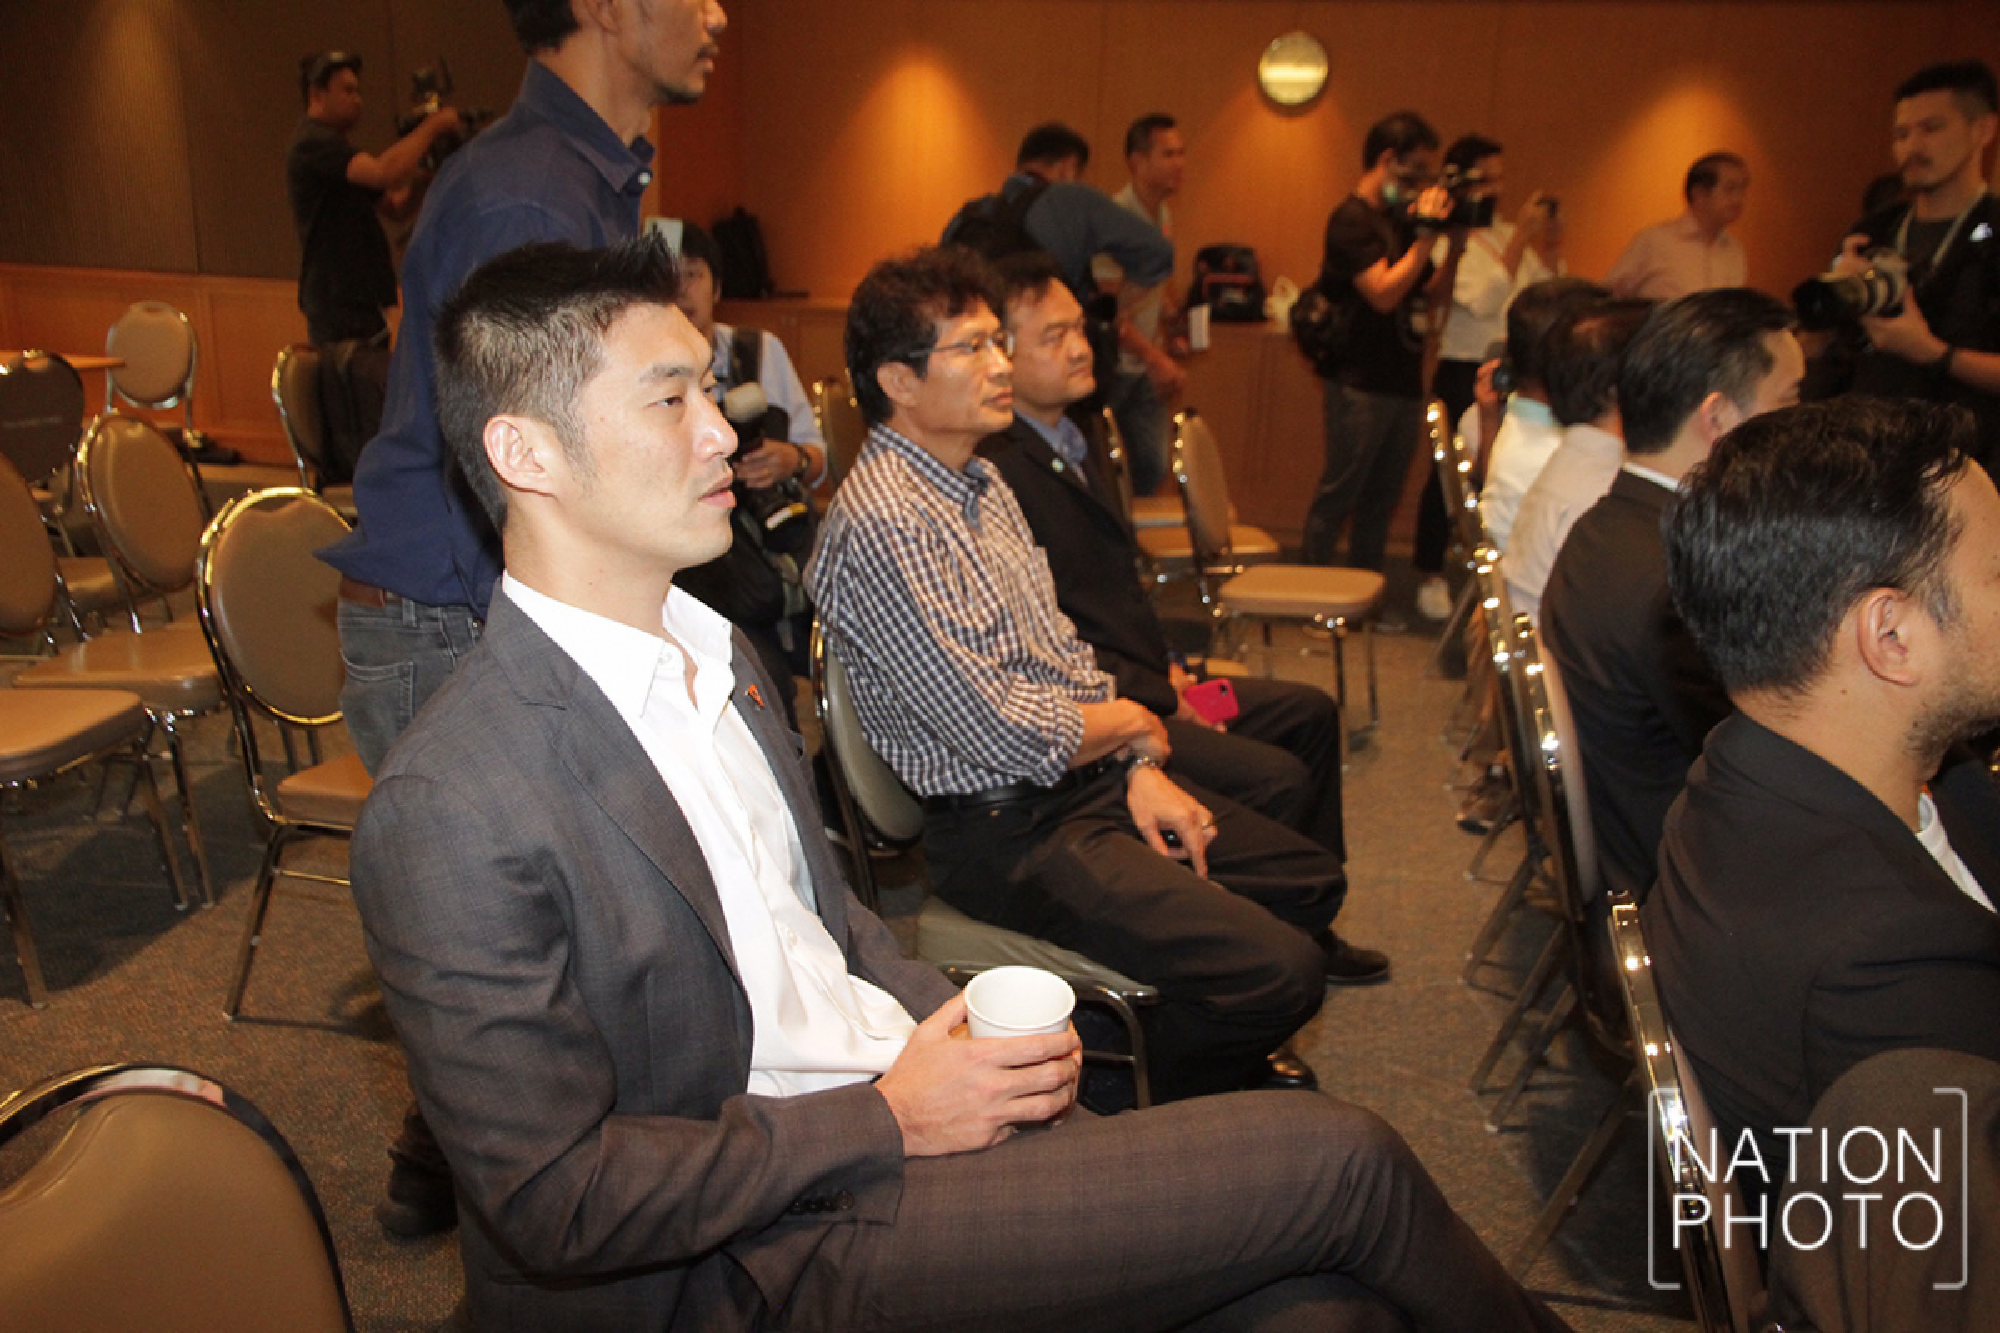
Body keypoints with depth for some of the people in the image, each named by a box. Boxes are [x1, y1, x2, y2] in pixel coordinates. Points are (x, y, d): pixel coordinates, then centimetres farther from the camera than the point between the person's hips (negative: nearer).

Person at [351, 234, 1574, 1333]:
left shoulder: (717, 655, 9)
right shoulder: (452, 811, -19)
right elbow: (555, 1202, -17)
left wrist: (952, 1025, 0)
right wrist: (890, 1116, -15)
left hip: (911, 1096, 8)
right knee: (1336, 1158, -10)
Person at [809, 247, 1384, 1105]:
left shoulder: (979, 481, 11)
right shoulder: (881, 525, -22)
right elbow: (1005, 734, -24)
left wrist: (1138, 771, 1)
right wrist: (1132, 724, -5)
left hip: (1091, 778, 10)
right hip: (1002, 832, -10)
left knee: (1313, 882, 15)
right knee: (1280, 971, -17)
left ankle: (1213, 1059, 37)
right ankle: (1153, 1118, 12)